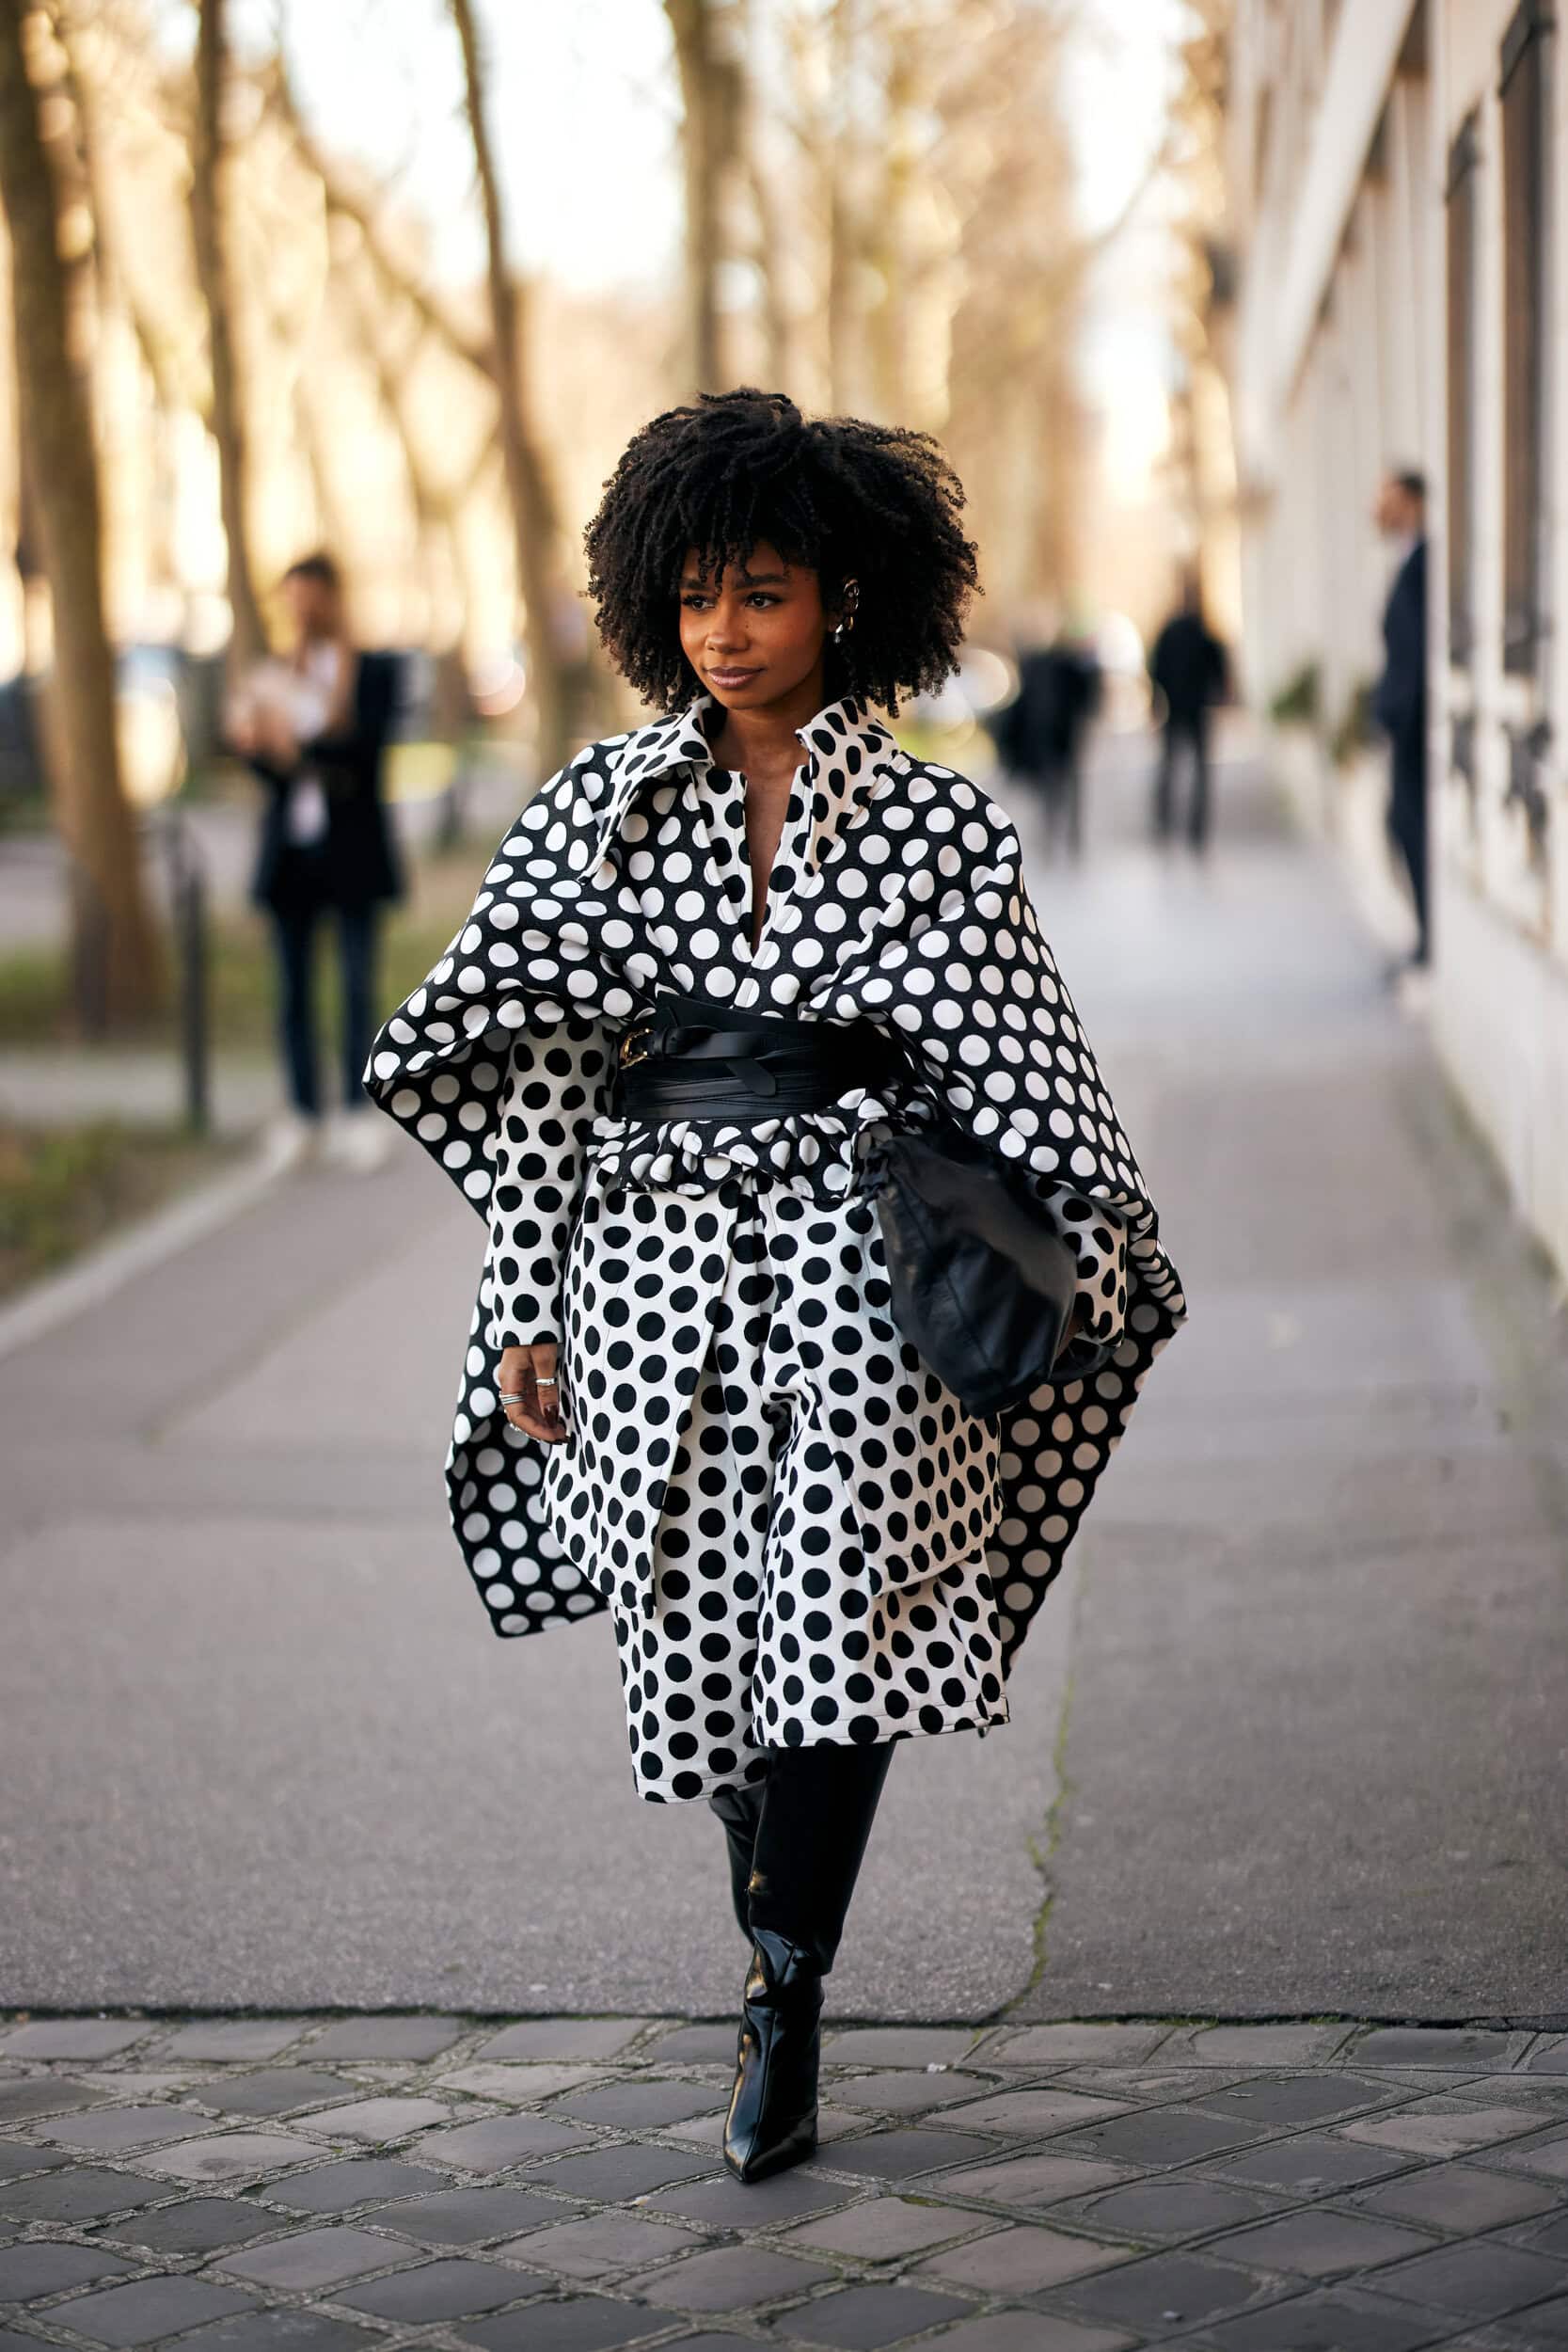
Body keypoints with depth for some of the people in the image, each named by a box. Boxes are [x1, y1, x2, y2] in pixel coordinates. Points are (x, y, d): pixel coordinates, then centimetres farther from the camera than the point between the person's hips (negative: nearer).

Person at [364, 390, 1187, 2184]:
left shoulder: (931, 824, 4)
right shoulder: (602, 807, 8)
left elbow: (1020, 1072, 6)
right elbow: (531, 1067, 7)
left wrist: (1073, 1266, 3)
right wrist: (526, 1306, 4)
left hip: (850, 1246, -2)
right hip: (655, 1245, 2)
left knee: (836, 1612, -16)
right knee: (700, 1628, 7)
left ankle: (784, 1992, -8)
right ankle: (786, 1970, 23)